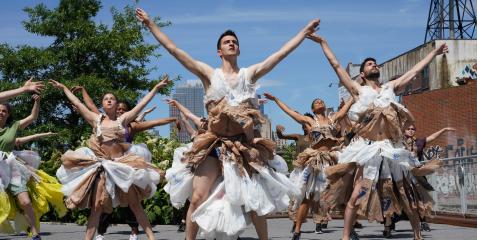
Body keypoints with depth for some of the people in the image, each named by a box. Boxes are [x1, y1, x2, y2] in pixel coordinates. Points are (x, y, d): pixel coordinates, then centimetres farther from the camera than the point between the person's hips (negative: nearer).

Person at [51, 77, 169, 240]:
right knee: (96, 206, 2)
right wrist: (63, 88, 19)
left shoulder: (123, 119, 6)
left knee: (135, 203, 1)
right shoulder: (96, 120, 8)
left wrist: (156, 87, 3)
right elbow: (77, 103, 14)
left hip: (122, 164, -1)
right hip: (101, 166, 1)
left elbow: (142, 103, 5)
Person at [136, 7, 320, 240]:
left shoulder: (250, 73, 8)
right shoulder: (209, 74, 4)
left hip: (245, 144, 1)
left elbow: (282, 52, 9)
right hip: (214, 143, -1)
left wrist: (306, 30, 10)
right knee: (198, 197, -6)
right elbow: (172, 48, 1)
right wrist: (150, 24, -2)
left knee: (255, 198, 6)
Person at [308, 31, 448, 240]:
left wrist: (434, 53, 27)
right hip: (368, 150, -3)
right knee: (357, 196, -6)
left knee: (405, 196, 8)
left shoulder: (391, 87, 17)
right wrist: (323, 43, 8)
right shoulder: (358, 90, 8)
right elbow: (336, 66, 7)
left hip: (392, 150, 3)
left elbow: (416, 70, 23)